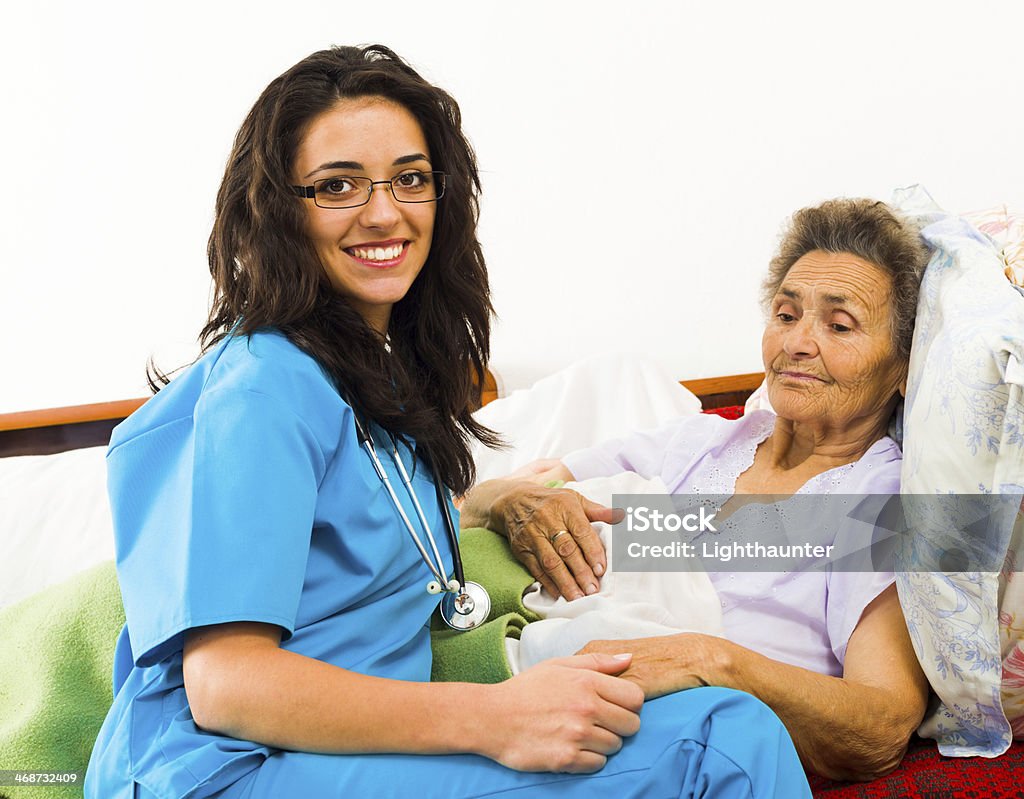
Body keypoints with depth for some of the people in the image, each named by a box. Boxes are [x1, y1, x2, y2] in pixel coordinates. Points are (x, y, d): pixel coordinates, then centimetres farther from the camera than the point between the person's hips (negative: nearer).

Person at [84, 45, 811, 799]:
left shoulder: (393, 370, 14)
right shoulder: (261, 389, -13)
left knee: (734, 729, -15)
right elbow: (223, 683, -19)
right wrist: (492, 718, -26)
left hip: (366, 736, 8)